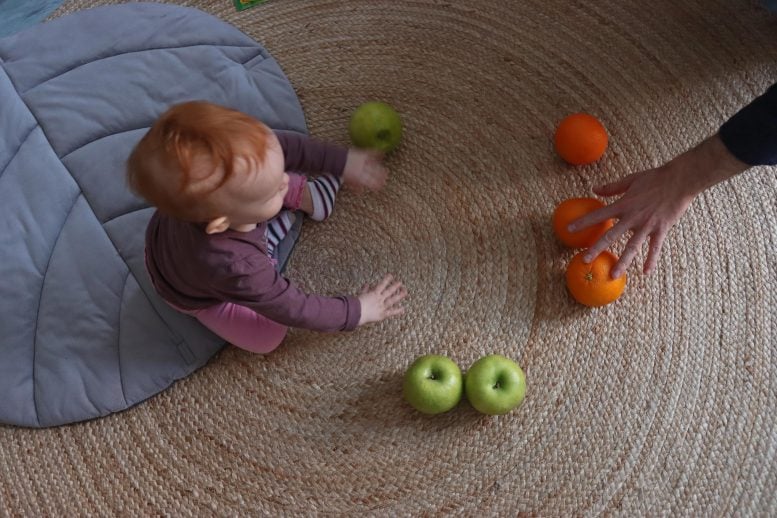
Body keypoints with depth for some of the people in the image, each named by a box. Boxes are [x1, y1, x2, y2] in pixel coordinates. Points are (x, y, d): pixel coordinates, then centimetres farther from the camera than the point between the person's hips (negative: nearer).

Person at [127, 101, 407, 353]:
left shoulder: (228, 162, -37)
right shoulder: (232, 268, -48)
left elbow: (287, 145, -17)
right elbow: (294, 309, -32)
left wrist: (343, 161, -15)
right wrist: (357, 311, -21)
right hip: (201, 295, -4)